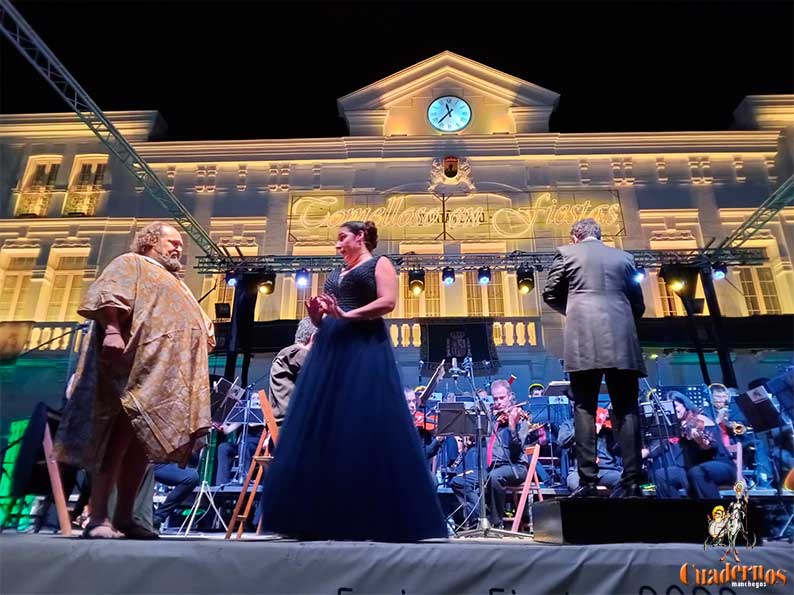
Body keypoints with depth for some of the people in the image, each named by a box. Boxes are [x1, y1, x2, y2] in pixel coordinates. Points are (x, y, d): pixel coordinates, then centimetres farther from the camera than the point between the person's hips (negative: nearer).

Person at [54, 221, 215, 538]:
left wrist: (207, 328, 12)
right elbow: (106, 296, -7)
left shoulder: (174, 282, 34)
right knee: (123, 432, -15)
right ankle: (98, 518, -12)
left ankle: (124, 517, 8)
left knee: (142, 442, 5)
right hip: (138, 364, -8)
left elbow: (190, 320, 34)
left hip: (169, 374, 8)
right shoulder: (131, 263, 11)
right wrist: (113, 330, -24)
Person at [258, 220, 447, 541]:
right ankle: (323, 519, 5)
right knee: (321, 427, 0)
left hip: (365, 347, -7)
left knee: (365, 427, -12)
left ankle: (375, 519, -3)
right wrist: (317, 316, 1)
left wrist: (347, 315, -16)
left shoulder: (379, 263, 7)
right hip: (330, 349, 7)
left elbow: (388, 302, -10)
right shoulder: (336, 274, 26)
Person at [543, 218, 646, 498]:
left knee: (584, 408, -1)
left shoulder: (566, 252, 11)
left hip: (583, 341, -3)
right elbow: (638, 304, 19)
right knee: (626, 409, 4)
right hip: (622, 341, 3)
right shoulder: (624, 257, 20)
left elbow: (550, 294, 11)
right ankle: (631, 481, 1)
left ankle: (588, 480, -4)